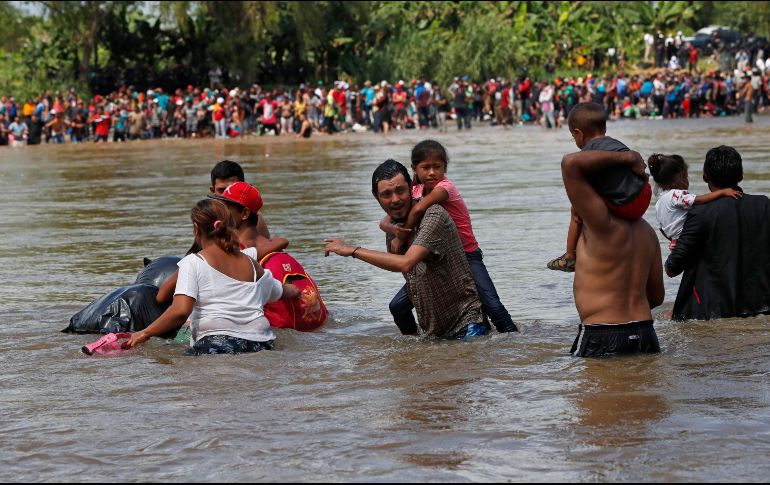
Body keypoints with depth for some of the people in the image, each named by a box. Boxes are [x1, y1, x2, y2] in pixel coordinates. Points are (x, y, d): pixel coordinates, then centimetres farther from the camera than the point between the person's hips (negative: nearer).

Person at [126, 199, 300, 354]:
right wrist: (292, 290, 62)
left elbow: (180, 311, -10)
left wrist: (145, 334, 2)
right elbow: (282, 292, 38)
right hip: (260, 345, 5)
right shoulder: (251, 264, 20)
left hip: (215, 344, -5)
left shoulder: (193, 263, 4)